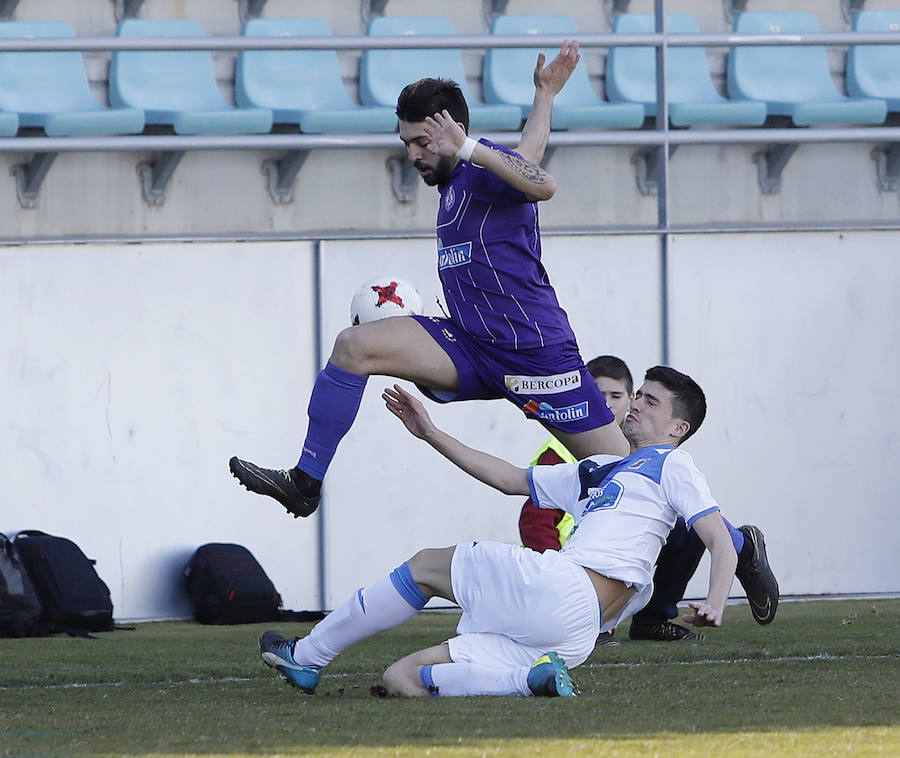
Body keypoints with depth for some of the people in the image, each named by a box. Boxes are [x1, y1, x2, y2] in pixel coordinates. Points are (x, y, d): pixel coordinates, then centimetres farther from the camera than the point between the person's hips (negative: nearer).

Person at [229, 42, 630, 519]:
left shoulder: (483, 170, -11)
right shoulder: (454, 178, 15)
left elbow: (542, 185, -34)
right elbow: (530, 149, 32)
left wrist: (468, 149, -38)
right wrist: (545, 94, 46)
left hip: (535, 351, -8)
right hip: (470, 349, 8)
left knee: (622, 471, -6)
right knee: (354, 345, -11)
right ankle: (305, 483, -10)